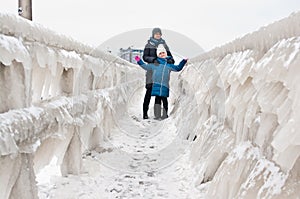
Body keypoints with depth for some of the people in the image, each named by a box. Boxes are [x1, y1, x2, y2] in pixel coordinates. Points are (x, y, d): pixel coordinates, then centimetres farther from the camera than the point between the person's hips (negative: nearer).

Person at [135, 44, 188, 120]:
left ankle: (165, 114, 11)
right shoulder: (154, 65, 14)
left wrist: (184, 61, 12)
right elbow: (145, 66, 21)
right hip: (156, 85, 0)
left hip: (165, 85, 0)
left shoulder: (169, 65, 15)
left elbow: (178, 68, 20)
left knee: (164, 100, 1)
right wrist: (139, 61, 16)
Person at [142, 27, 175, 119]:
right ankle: (145, 113, -3)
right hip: (151, 70, -3)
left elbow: (169, 56, 11)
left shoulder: (164, 45, 13)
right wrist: (153, 60, -22)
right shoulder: (149, 45, 5)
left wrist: (171, 60, -13)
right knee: (149, 90, -8)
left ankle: (157, 114, 6)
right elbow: (145, 57, -4)